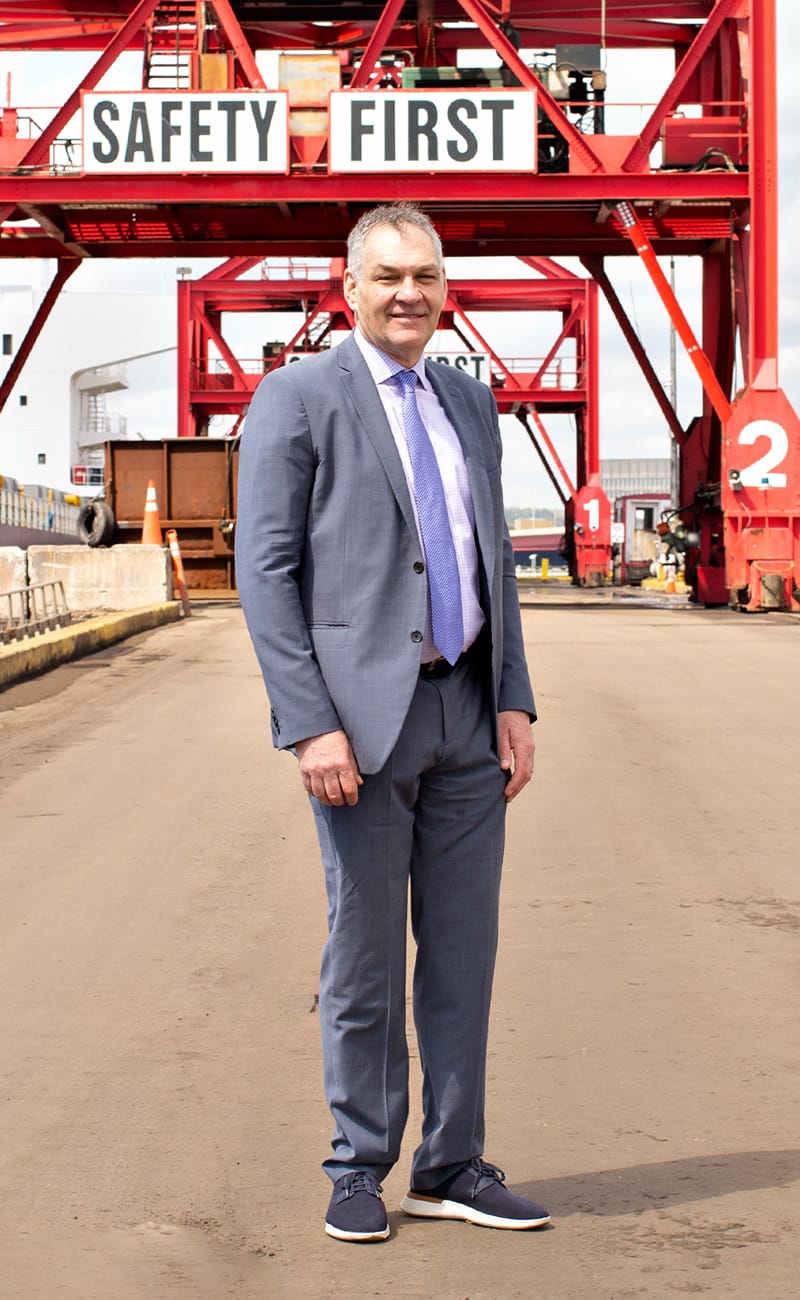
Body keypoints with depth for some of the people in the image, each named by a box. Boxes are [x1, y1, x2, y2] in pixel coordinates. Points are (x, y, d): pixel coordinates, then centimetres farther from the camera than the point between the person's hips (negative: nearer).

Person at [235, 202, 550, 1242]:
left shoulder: (471, 403, 16)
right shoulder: (298, 398, -3)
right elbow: (265, 571, -8)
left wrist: (514, 701, 8)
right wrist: (311, 726, -15)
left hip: (467, 711, 6)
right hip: (365, 716, -5)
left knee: (462, 954, 10)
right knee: (364, 959, 4)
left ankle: (451, 1168, 20)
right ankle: (360, 1169, 18)